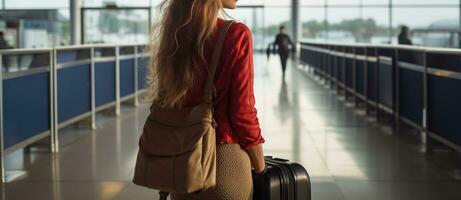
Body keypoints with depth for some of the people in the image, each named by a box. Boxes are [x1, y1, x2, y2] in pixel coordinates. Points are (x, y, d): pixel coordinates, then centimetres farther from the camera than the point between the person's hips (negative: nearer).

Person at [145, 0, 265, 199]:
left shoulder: (174, 33, 2)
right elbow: (242, 112, -15)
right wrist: (261, 169, -2)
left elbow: (165, 100, 8)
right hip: (223, 158, -5)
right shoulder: (236, 35, -15)